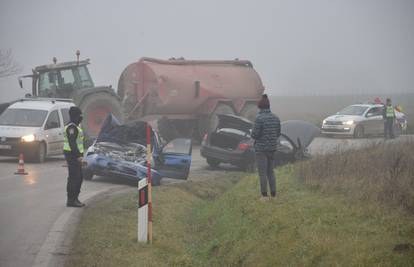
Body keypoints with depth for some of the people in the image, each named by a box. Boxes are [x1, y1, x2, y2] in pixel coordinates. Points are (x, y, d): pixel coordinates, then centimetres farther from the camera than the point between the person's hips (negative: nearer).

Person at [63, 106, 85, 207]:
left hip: (75, 156, 11)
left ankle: (75, 199, 21)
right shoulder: (71, 127, -16)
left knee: (79, 178, 14)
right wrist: (78, 156, -24)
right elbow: (72, 143, -23)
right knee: (73, 178, -8)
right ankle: (71, 200, -5)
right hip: (73, 156, -11)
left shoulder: (75, 127, 18)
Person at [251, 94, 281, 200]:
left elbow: (255, 134, -17)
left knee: (262, 173, 0)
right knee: (270, 171, 15)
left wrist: (253, 134, 6)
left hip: (261, 149, -6)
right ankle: (273, 194, 14)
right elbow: (278, 134, 10)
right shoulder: (275, 118, 4)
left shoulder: (259, 118, -16)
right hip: (272, 148, 6)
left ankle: (264, 195, 1)